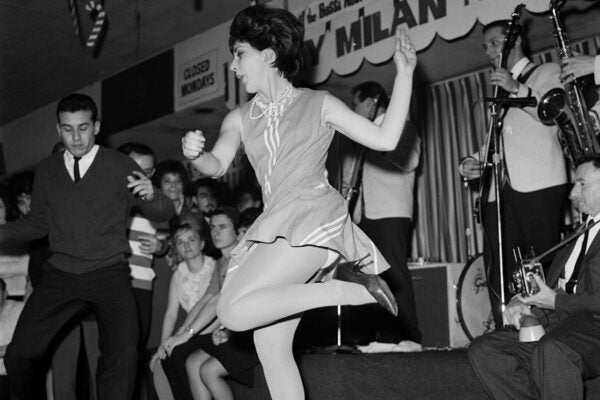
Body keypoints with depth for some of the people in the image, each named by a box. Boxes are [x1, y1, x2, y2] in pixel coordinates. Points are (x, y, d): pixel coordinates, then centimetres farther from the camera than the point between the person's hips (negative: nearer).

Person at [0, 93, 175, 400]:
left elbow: (164, 214, 0)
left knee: (122, 357, -22)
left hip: (109, 275, -3)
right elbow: (37, 223, 20)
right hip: (60, 275, 3)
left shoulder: (120, 166, 2)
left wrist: (150, 196, -24)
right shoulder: (46, 171, 11)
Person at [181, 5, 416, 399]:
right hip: (275, 228, 6)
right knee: (270, 345, 4)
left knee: (235, 312, -23)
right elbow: (217, 166, 6)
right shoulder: (240, 118, 16)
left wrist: (404, 73, -5)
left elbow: (385, 139, 0)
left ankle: (348, 287, -13)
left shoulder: (318, 104, 4)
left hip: (314, 219, -6)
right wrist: (195, 153, -17)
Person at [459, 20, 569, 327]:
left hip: (539, 188, -6)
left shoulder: (547, 73, 11)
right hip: (500, 191, 6)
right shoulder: (497, 91, 29)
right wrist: (476, 164, 11)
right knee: (498, 276, -1)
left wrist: (517, 89, -11)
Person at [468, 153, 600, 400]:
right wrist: (522, 302, 2)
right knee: (482, 350, -8)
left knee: (551, 350, -39)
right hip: (556, 320, 8)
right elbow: (551, 285, 22)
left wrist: (556, 301, -12)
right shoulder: (579, 233, 26)